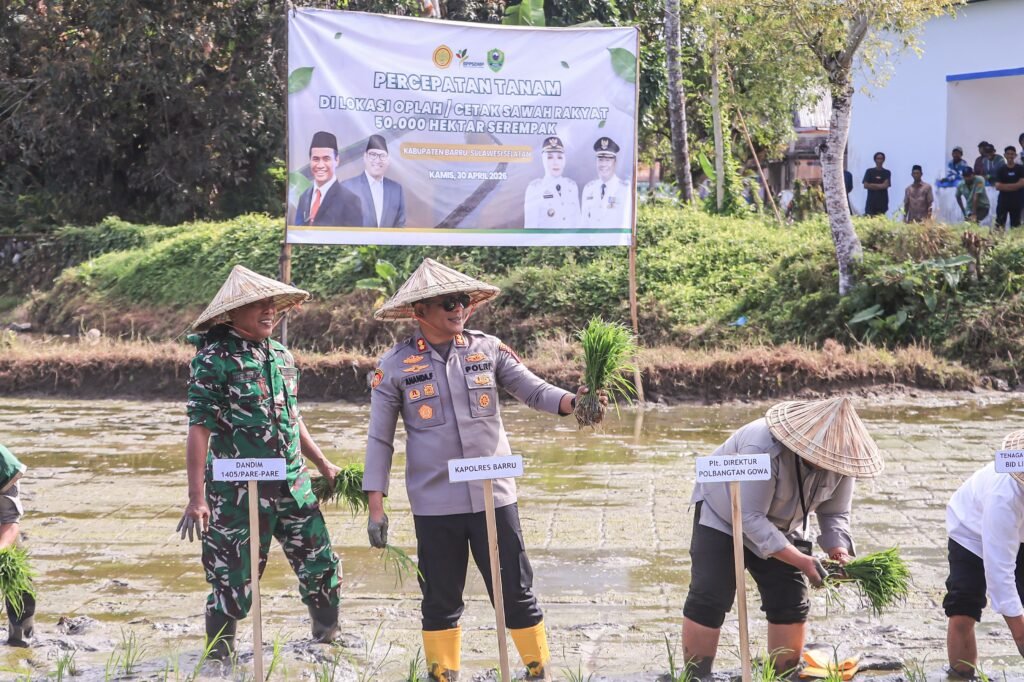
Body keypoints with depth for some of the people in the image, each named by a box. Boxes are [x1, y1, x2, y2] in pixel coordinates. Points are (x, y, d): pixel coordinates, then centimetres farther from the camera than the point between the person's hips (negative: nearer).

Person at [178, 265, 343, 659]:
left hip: (293, 488, 6)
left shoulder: (282, 356, 10)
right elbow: (199, 430, -14)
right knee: (233, 582, 0)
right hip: (237, 493, -6)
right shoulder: (215, 360, -11)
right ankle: (219, 660, 17)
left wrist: (323, 465, 24)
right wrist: (197, 498, -18)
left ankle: (328, 640, 29)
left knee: (322, 568, 8)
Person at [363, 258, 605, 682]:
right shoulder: (395, 367, -1)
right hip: (434, 504, -1)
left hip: (494, 496, 1)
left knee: (517, 594, 4)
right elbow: (379, 440, 2)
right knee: (441, 601, 9)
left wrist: (573, 402, -21)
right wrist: (376, 508, -2)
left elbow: (534, 390, 1)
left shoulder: (488, 349, 3)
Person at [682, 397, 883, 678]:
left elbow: (835, 513, -8)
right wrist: (800, 560, -42)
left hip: (781, 526, 6)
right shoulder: (763, 448, -40)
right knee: (708, 600, -13)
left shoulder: (836, 459, -20)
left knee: (792, 603, 0)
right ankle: (695, 677, -6)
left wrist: (838, 551, -29)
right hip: (723, 516, -6)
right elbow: (750, 518, -38)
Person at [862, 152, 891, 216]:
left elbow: (886, 185, -5)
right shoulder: (869, 171, 8)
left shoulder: (886, 172, 8)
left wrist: (873, 185, -3)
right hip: (871, 201, 0)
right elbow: (865, 185, -1)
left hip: (882, 202, 0)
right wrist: (880, 186, -3)